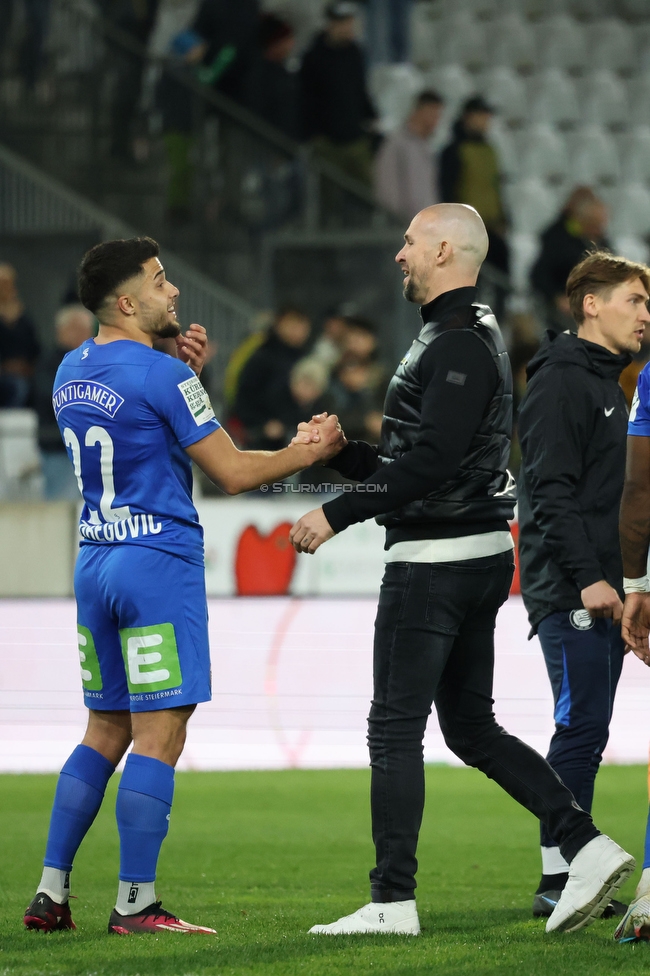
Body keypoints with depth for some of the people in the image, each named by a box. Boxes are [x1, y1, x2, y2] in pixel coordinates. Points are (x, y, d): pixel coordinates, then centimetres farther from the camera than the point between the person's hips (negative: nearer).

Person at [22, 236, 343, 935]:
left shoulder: (71, 371, 11)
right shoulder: (159, 375, -13)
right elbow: (232, 473, -10)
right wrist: (312, 450, 2)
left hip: (94, 564, 8)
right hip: (158, 565, -8)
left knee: (106, 730, 14)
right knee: (159, 735, -5)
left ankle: (51, 893, 9)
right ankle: (135, 903, -8)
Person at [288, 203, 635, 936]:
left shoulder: (458, 344, -16)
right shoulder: (465, 337, 18)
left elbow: (431, 462, -24)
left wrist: (337, 514, -21)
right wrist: (339, 450, 11)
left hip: (436, 560, -10)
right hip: (479, 554, 10)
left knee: (395, 728, -4)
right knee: (471, 728, 13)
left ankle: (392, 902, -1)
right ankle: (587, 848, 4)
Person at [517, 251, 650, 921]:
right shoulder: (561, 381, -10)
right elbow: (550, 489, -17)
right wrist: (588, 577, -22)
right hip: (567, 590, -9)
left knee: (587, 729, 9)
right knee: (582, 724, -11)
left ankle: (575, 876, 11)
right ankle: (558, 877, -8)